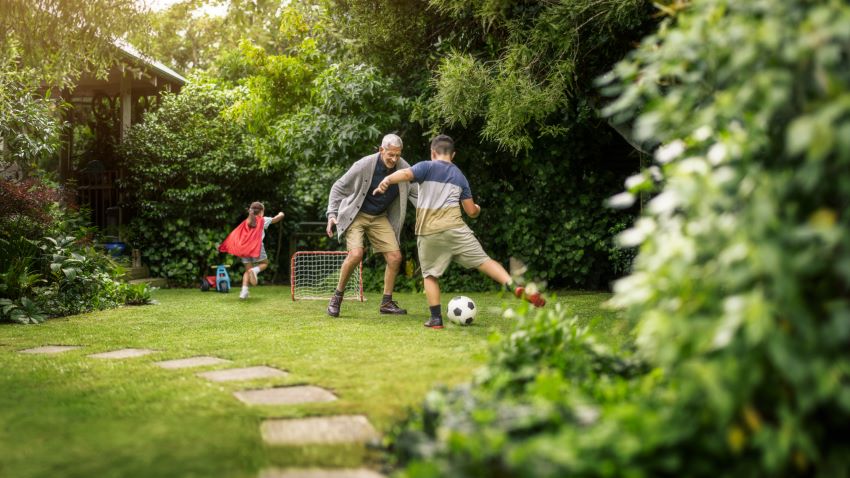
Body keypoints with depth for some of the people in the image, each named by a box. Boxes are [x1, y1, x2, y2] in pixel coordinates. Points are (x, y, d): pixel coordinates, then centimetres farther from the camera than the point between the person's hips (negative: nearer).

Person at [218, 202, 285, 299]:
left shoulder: (247, 221, 17)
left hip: (244, 248, 4)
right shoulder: (263, 220, 8)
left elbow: (236, 234, 11)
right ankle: (255, 270, -14)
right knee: (265, 263, 19)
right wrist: (281, 214, 40)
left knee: (247, 270, 12)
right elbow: (278, 218, 19)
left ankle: (244, 291, -5)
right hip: (257, 247, -4)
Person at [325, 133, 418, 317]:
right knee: (356, 254, -24)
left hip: (380, 218, 5)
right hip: (355, 215, -4)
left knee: (395, 256, -6)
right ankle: (337, 297, -3)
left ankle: (387, 302, 11)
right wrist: (332, 214, -16)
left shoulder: (403, 168, -10)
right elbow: (338, 188, -9)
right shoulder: (364, 165, -21)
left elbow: (416, 194, 1)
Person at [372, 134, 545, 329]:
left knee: (430, 274, 12)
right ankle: (515, 287, -16)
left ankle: (436, 318, 7)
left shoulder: (427, 167, 7)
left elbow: (406, 174, -15)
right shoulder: (460, 176, 18)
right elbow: (472, 211, 17)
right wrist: (478, 208, 39)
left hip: (428, 232, -1)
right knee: (483, 260, 2)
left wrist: (386, 181, -28)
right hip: (454, 228, 2)